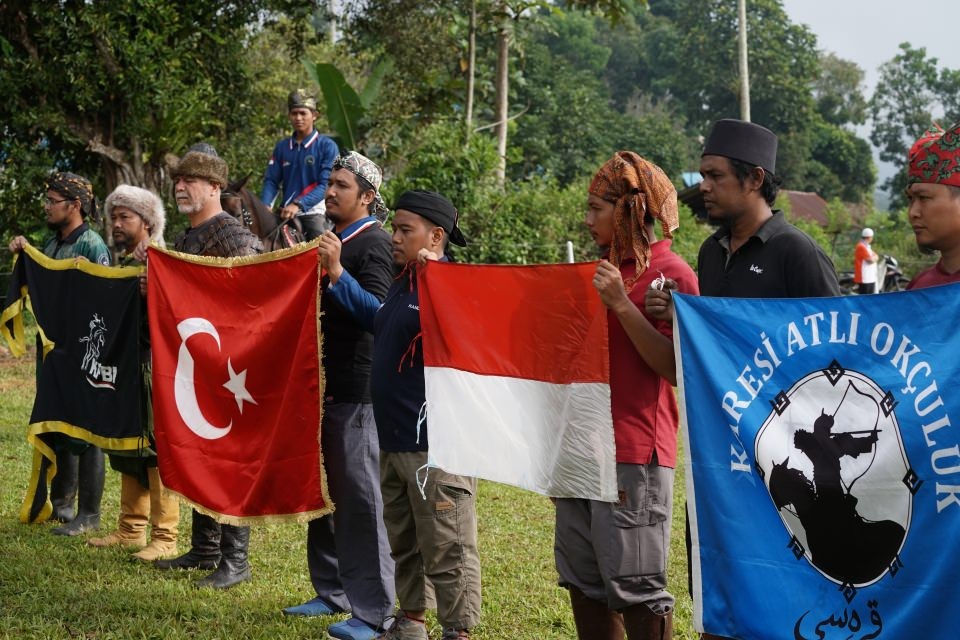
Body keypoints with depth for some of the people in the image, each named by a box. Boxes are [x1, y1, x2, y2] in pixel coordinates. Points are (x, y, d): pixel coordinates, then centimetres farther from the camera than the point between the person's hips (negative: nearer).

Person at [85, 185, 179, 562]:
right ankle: (130, 529, 20)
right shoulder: (120, 263, 15)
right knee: (126, 447, 12)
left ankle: (164, 537, -2)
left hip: (153, 368, -8)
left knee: (156, 449, -5)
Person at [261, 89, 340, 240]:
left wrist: (298, 204, -24)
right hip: (285, 215, 4)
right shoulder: (282, 147, 12)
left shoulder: (327, 146, -2)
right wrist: (265, 206, -12)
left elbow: (325, 185, -11)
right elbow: (271, 181, 9)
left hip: (315, 212, -4)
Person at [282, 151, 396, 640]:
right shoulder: (331, 242, 16)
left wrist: (336, 273, -30)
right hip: (325, 382, 9)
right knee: (324, 491, 15)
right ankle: (332, 591, 26)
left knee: (359, 497, -7)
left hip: (357, 388, -9)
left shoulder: (373, 245, -11)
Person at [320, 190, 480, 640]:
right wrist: (336, 275, 30)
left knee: (446, 548, -3)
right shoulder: (402, 284, 13)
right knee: (403, 541, 21)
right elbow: (377, 320, 32)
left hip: (435, 440, -10)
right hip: (394, 438, 10)